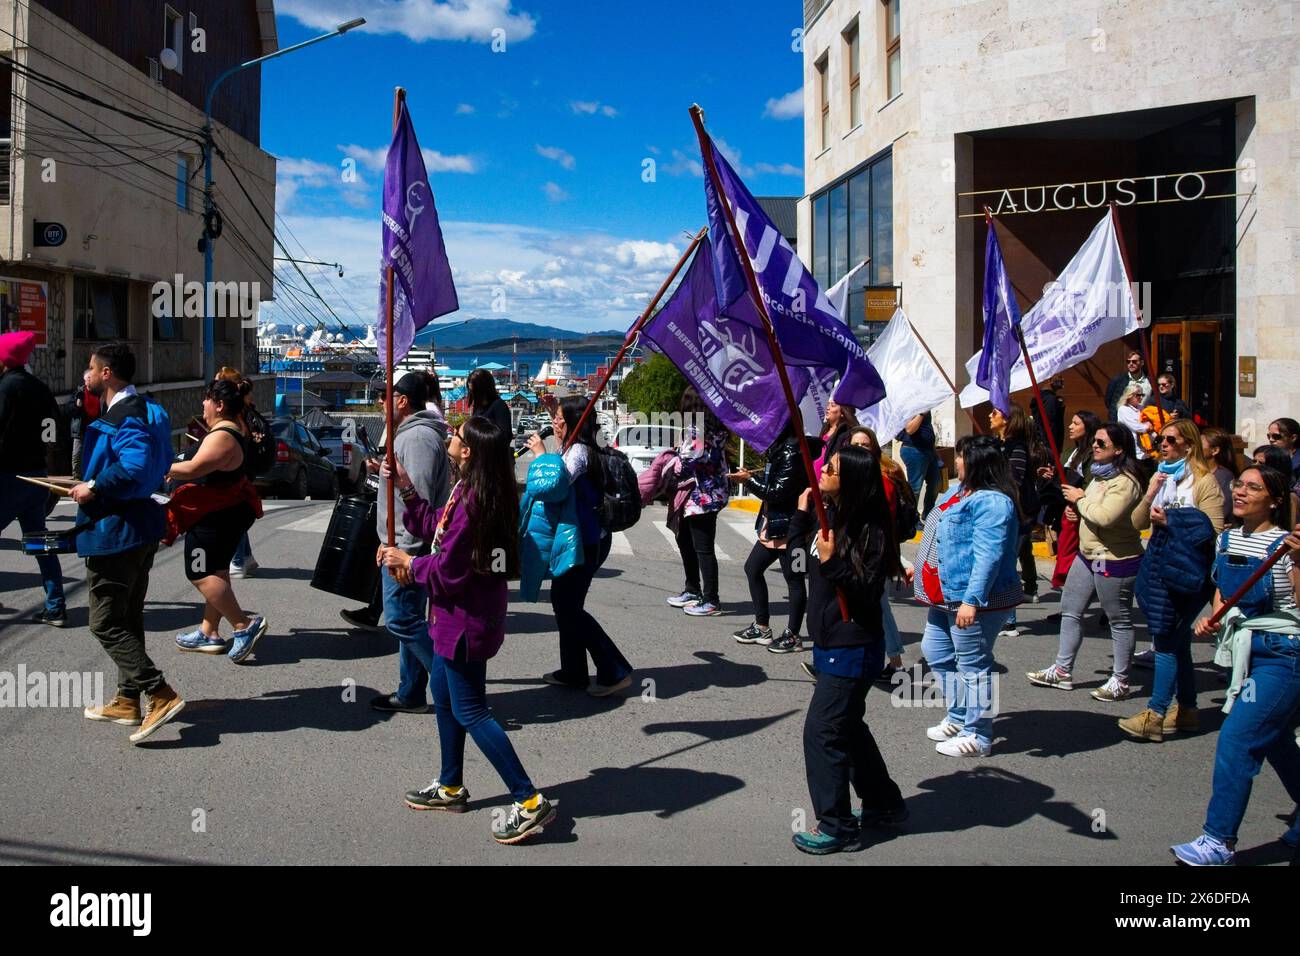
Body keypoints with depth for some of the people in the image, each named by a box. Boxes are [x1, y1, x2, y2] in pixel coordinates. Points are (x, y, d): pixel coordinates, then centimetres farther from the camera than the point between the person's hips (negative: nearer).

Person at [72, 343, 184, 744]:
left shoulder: (123, 417, -19)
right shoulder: (145, 410, 12)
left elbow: (135, 466, -34)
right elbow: (163, 463, 18)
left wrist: (93, 488, -21)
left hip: (114, 531, -10)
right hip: (140, 526, 10)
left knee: (106, 623, -3)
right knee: (127, 619, 17)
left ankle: (161, 695, -8)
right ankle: (128, 701, 27)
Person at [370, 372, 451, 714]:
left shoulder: (418, 436, -17)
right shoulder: (409, 432, 18)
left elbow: (420, 499, -25)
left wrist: (405, 550, -26)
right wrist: (390, 541, 23)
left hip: (410, 548, -11)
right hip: (402, 545, 11)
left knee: (403, 619, -8)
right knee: (407, 620, 15)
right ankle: (410, 695, 23)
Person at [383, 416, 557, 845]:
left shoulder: (471, 501, -26)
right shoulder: (468, 490, 5)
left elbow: (446, 572, -22)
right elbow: (434, 529, 18)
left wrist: (408, 562, -5)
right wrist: (406, 489, 13)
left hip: (465, 619, -11)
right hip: (459, 615, 11)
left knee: (469, 710, -3)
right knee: (443, 694, 22)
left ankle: (530, 802, 1)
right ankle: (451, 787, 37)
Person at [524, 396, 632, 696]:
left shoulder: (579, 451, -18)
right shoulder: (575, 449, 13)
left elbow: (555, 484, -31)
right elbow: (561, 486, 19)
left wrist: (542, 454, -19)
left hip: (586, 542, -10)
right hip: (576, 538, 10)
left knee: (570, 607, -4)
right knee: (562, 601, 15)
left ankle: (615, 672, 0)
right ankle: (573, 672, 24)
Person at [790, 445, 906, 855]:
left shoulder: (869, 531, -21)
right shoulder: (830, 514, 3)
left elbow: (868, 594, -23)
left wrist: (832, 563, -30)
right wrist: (802, 513, 8)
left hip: (853, 648, -10)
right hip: (832, 643, 10)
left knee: (822, 731, -4)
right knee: (846, 726, 21)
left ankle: (836, 826, 9)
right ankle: (884, 804, 38)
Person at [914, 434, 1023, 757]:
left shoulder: (992, 502, -20)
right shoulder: (960, 490, 12)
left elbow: (987, 556, -27)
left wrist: (971, 600, -30)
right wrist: (921, 567, 28)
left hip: (973, 600, -11)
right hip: (948, 596, 11)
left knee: (973, 665, 0)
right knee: (935, 651, 20)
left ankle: (977, 736, 12)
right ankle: (958, 717, 33)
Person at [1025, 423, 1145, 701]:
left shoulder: (1125, 482, -20)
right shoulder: (1100, 474, 11)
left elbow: (1104, 516, -32)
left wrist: (1080, 499, -15)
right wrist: (1077, 510, 3)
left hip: (1115, 560, -10)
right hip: (1087, 555, 10)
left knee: (1119, 621, 5)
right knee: (1070, 610, 13)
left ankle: (1120, 681, 16)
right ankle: (1062, 671, 21)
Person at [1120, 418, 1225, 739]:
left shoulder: (1205, 481, -8)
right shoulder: (1160, 477, 13)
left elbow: (1214, 530, -15)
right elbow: (1138, 523, 8)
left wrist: (1171, 523, -17)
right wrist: (1150, 495, -8)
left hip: (1186, 573, -7)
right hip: (1158, 566, 7)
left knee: (1167, 643, -9)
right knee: (1178, 642, 14)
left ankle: (1155, 714, -7)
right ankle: (1186, 709, 23)